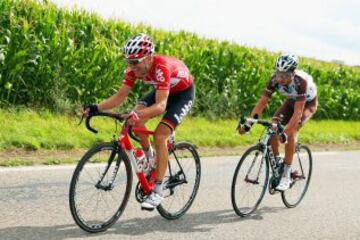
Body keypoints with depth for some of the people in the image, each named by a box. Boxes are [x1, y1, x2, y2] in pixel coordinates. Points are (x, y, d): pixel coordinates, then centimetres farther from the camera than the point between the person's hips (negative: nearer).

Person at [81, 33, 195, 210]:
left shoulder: (161, 67, -39)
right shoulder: (134, 68, -20)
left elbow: (160, 106, -47)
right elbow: (120, 96, -18)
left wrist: (138, 114, -63)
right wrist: (95, 108, -32)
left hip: (183, 92, -6)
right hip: (161, 90, 6)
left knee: (160, 136, -21)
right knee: (136, 120, -19)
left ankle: (157, 192, -16)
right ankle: (149, 156, 10)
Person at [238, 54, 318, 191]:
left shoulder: (301, 81, -40)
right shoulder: (275, 79, -26)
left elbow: (298, 112, -42)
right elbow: (262, 102, -23)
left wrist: (285, 131, -51)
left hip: (308, 103, -5)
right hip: (291, 102, 5)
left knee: (291, 131, -27)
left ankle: (286, 175, -21)